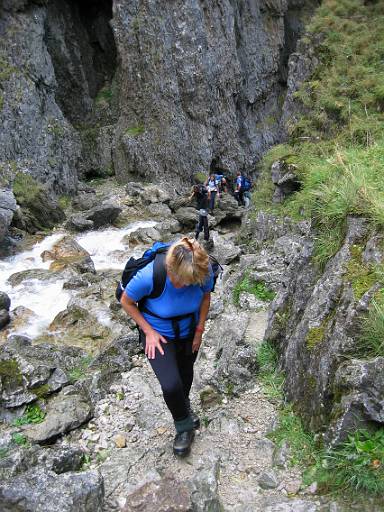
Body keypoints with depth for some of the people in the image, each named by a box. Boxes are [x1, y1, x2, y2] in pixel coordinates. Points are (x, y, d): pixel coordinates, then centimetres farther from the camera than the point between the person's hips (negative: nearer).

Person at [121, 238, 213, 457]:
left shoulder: (205, 271, -29)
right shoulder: (148, 276, -37)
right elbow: (127, 301, -16)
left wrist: (200, 329, -5)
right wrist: (149, 331, -17)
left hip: (189, 332, 3)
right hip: (159, 333, -3)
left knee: (185, 374, 25)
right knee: (171, 385, -17)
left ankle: (184, 407, 59)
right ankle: (184, 426, 16)